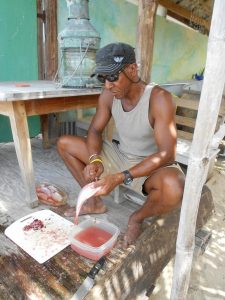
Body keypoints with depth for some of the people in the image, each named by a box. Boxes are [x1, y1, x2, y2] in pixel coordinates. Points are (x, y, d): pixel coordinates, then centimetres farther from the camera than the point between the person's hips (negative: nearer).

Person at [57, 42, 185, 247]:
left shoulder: (159, 99, -25)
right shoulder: (109, 95, -9)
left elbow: (166, 154, -29)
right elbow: (95, 130, -1)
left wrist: (120, 178, -36)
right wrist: (95, 160, -22)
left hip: (152, 166, -5)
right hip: (119, 156, 5)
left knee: (174, 188, -40)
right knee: (64, 144, -1)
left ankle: (137, 218, -3)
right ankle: (95, 202, 8)